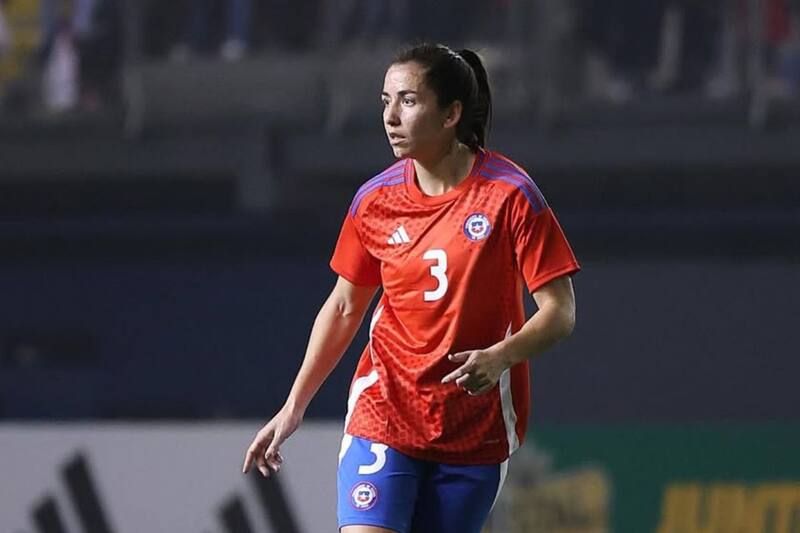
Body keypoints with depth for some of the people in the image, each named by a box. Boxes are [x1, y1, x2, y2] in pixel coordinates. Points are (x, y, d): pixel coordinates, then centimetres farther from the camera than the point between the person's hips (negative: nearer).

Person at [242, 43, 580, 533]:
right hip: (383, 412, 2)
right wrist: (294, 407, 11)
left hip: (477, 431, -1)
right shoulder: (375, 200, 0)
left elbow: (560, 312, -10)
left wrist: (499, 357, -29)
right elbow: (344, 307, 14)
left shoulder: (510, 194, -10)